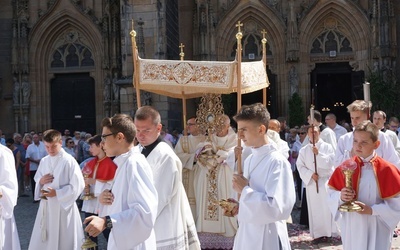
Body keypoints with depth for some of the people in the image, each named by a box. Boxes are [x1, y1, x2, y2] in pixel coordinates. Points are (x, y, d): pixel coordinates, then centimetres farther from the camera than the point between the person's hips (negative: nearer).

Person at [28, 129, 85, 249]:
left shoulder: (69, 161, -13)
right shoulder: (44, 161, 6)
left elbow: (78, 185, -16)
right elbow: (37, 179, 17)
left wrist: (57, 193, -19)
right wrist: (41, 181, -6)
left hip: (63, 206, -6)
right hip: (46, 206, 6)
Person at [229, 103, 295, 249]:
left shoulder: (277, 162, -18)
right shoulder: (249, 160, 7)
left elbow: (277, 208, -26)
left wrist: (244, 190, -19)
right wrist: (240, 206, -1)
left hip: (267, 237, -7)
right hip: (246, 232, 7)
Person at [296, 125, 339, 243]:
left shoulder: (327, 147, 1)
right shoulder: (303, 150, 7)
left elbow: (330, 162, -8)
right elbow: (300, 166, 3)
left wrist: (318, 154, -18)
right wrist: (310, 174, -10)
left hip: (326, 181, -2)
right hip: (311, 182, 2)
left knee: (329, 207, -4)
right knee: (315, 209, 2)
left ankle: (330, 232, 2)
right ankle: (318, 233, 7)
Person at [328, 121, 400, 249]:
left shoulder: (386, 170, -10)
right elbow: (331, 194, 4)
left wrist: (372, 210, -19)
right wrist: (340, 196, -18)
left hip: (376, 229, -2)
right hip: (351, 227, 3)